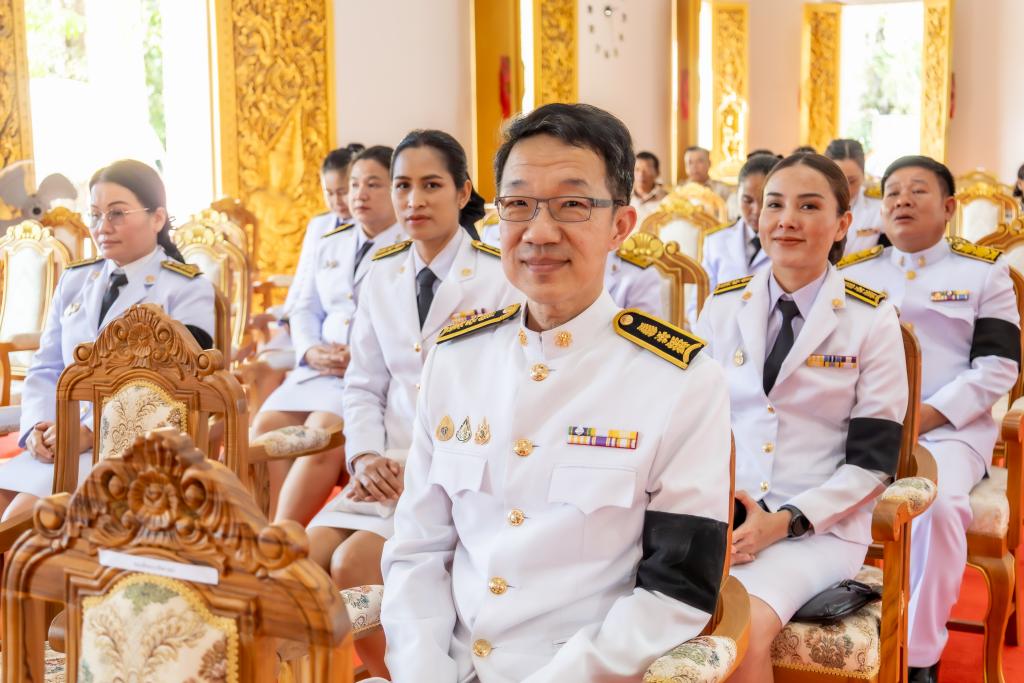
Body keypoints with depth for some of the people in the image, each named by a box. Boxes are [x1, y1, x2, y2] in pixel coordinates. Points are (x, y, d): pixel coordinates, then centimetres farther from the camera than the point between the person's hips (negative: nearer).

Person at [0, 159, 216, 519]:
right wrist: (38, 425, -7)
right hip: (61, 438, 6)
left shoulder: (188, 289, -1)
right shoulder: (73, 281, 17)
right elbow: (45, 370, 15)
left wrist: (91, 431, -21)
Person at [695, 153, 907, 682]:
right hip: (722, 512, 3)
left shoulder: (872, 319, -1)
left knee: (744, 625, -30)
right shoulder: (723, 305, 8)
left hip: (821, 526, -2)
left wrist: (785, 522, -15)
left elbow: (873, 459, -4)